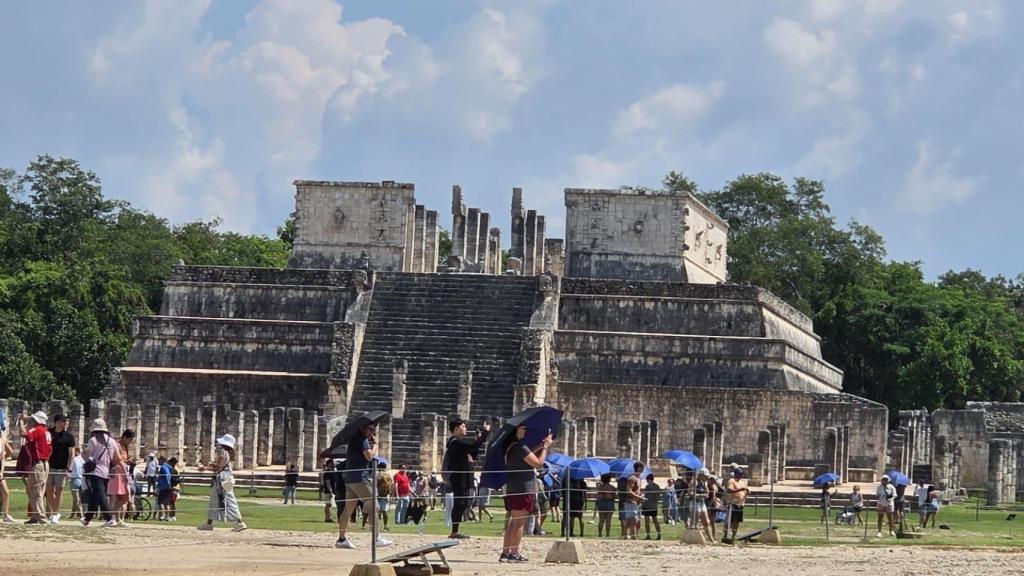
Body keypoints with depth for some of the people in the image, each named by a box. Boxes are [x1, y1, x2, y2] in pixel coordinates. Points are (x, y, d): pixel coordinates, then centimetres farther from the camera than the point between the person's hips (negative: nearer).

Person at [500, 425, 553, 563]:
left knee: (513, 522, 12)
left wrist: (540, 446, 17)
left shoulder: (511, 447, 13)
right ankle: (514, 553, -6)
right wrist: (545, 447, -6)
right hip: (522, 489, -10)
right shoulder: (520, 447, -17)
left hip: (512, 489, 10)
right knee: (519, 522, -6)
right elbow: (538, 463, -16)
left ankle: (505, 552, 12)